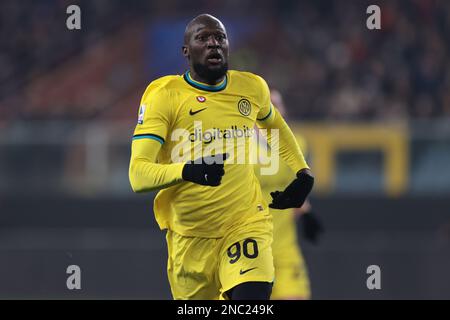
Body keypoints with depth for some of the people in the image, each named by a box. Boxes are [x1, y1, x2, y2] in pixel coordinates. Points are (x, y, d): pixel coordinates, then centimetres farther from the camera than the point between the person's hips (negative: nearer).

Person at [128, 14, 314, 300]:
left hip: (247, 225, 1)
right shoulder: (164, 95, -10)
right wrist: (186, 170, -38)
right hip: (190, 236, -1)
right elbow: (138, 174, -20)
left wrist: (303, 173, 17)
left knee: (252, 297, -24)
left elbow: (275, 124, 28)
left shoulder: (251, 87, 3)